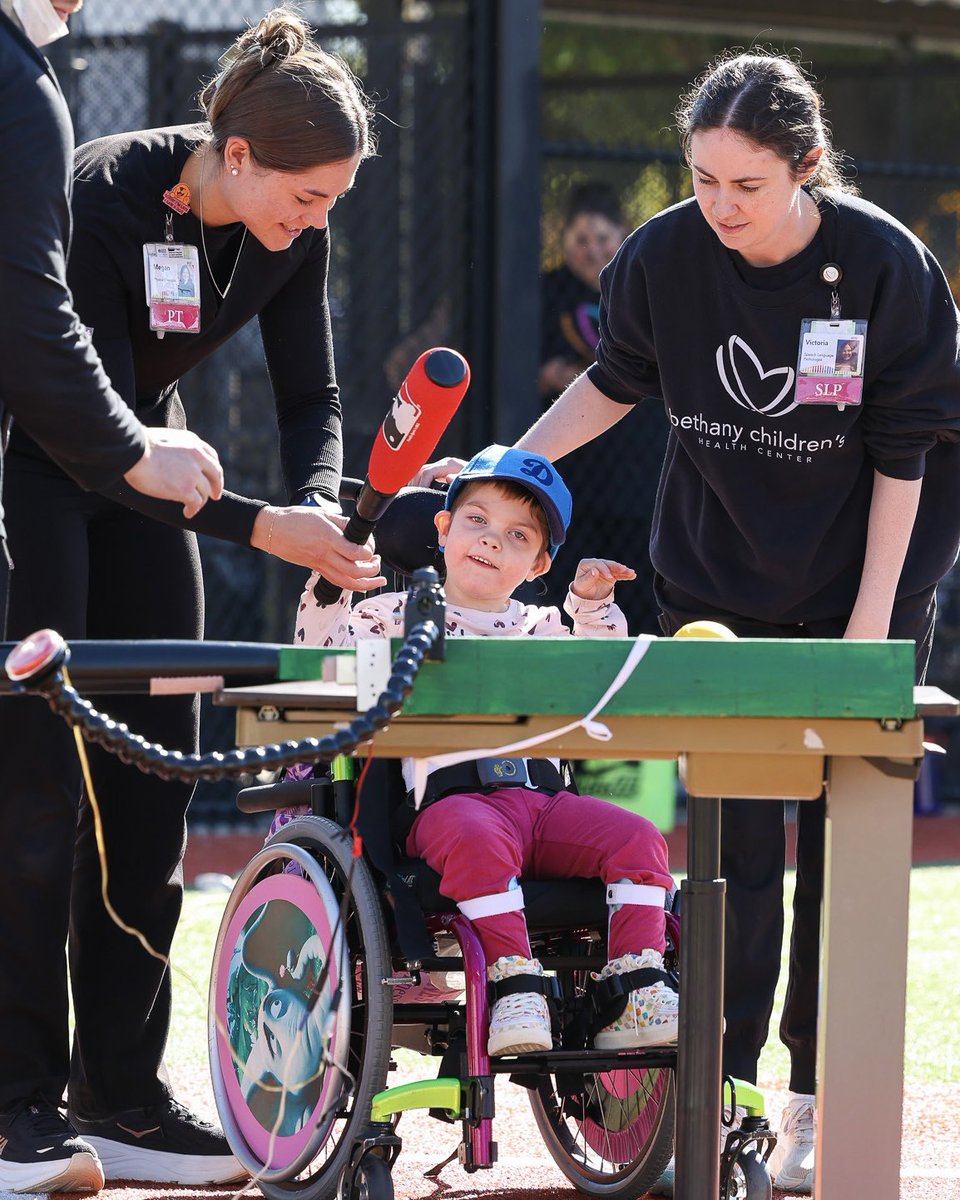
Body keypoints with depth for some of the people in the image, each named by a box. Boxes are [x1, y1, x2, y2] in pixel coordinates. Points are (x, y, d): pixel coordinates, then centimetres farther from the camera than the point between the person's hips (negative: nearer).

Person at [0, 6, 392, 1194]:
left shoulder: (289, 230, -10)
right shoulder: (102, 200, -31)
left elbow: (310, 399, -1)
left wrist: (322, 508, -22)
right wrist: (261, 527, -35)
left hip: (137, 463, 7)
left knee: (156, 779, 2)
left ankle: (121, 1092, 6)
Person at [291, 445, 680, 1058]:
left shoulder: (540, 629, 27)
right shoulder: (400, 616, 16)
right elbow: (325, 660, 6)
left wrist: (592, 606, 8)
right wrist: (328, 587, -7)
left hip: (543, 794, 4)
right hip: (447, 796, -4)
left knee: (637, 838, -19)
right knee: (480, 839, -40)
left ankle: (638, 991, -22)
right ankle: (513, 985, -42)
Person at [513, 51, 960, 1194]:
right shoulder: (666, 256, -13)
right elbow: (616, 382, 8)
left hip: (861, 584, -2)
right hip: (716, 581, 2)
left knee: (848, 837, 1)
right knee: (733, 835, -3)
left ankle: (820, 1099, 9)